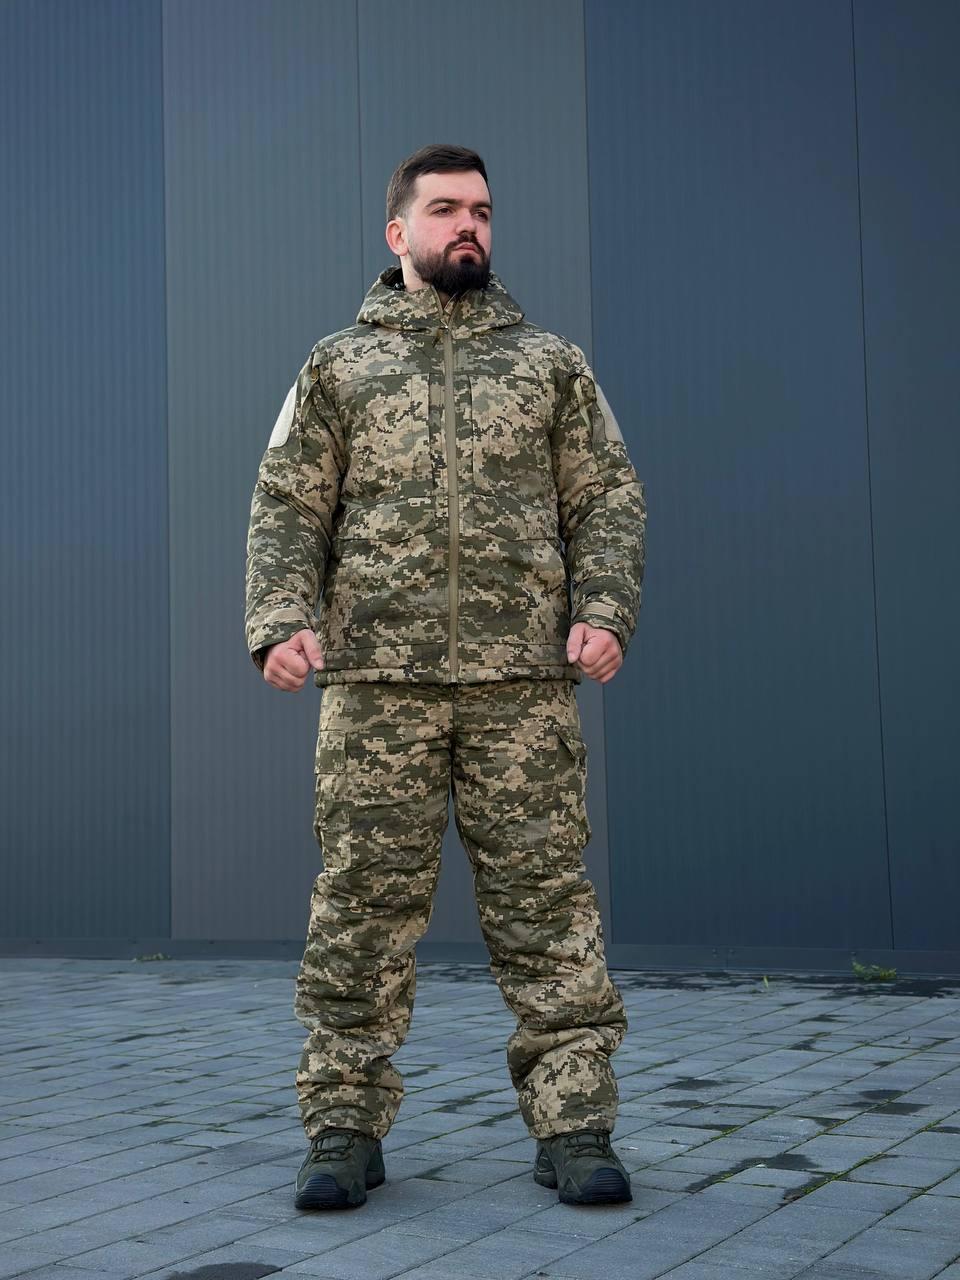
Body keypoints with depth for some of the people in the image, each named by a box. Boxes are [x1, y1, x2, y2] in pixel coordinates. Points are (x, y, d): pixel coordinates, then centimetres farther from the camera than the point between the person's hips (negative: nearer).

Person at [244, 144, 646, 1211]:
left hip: (524, 680, 0)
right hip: (376, 679, 0)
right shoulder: (338, 367, 15)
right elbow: (286, 507, 9)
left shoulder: (550, 364, 17)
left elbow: (608, 501, 11)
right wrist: (281, 620, -8)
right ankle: (346, 1128, 10)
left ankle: (572, 1125, 6)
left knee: (545, 903, -1)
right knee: (361, 903, 0)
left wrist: (603, 610, -5)